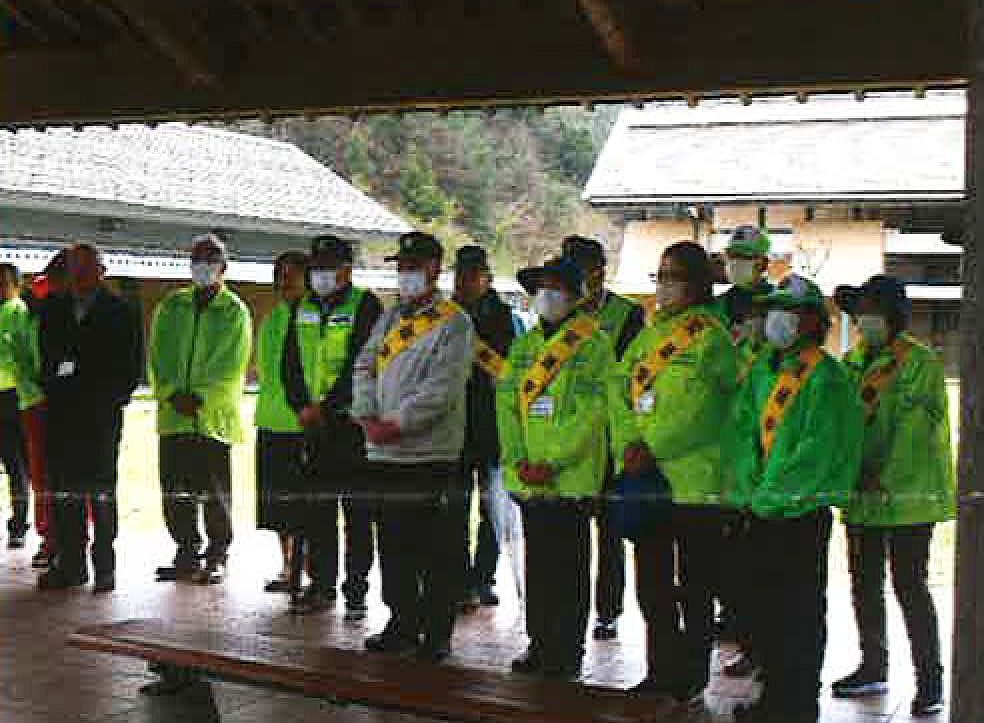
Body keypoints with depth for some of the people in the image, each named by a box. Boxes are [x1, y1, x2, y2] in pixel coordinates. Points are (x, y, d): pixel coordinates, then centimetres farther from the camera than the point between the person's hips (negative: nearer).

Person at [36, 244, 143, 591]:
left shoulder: (120, 312, 2)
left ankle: (104, 567, 7)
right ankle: (70, 564, 13)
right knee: (64, 490, 5)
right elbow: (43, 356, 15)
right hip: (60, 413, 4)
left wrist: (113, 398, -9)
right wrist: (49, 389, -1)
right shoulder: (52, 310, 14)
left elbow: (132, 364, 1)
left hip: (102, 414, -4)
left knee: (101, 492, 0)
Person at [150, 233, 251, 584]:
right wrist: (172, 394, -7)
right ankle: (187, 554, 19)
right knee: (175, 489, 7)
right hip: (174, 414, 4)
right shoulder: (171, 306, 13)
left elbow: (231, 367, -6)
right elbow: (157, 355, 7)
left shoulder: (235, 311, 1)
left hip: (213, 414, -4)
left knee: (214, 491, 0)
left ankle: (216, 556, 12)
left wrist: (199, 398, -13)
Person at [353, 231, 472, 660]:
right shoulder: (390, 318, 16)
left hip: (430, 452, -6)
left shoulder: (454, 323, -5)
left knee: (435, 551, 0)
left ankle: (437, 633, 9)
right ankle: (403, 624, 24)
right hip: (386, 452, 7)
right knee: (393, 544, 12)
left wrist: (398, 424, -17)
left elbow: (441, 390, -14)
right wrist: (368, 416, -5)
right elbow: (364, 367, 11)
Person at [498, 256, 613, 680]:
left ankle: (568, 654, 9)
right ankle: (540, 645, 22)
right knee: (537, 565, 12)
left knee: (568, 568, 1)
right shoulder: (523, 346, 16)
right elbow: (506, 404, 10)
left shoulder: (593, 344, -3)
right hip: (528, 479, 6)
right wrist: (518, 460, -4)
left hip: (570, 478, -5)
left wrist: (554, 462, -16)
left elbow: (591, 413, -11)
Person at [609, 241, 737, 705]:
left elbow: (696, 410, -15)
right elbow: (619, 389, 6)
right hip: (644, 477, 6)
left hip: (692, 476, -6)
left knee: (694, 585, 4)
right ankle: (661, 670, 23)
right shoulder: (648, 335, 16)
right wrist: (627, 443, -9)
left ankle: (692, 675, 16)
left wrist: (653, 446, -16)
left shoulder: (711, 336, -5)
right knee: (652, 581, 12)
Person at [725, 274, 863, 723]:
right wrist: (747, 484, -8)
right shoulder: (763, 369, 12)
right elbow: (738, 429, 6)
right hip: (759, 511, 7)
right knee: (757, 607, 13)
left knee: (801, 613, 2)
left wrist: (767, 494, -16)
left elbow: (818, 452, -18)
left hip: (804, 510, -7)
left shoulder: (826, 378, -10)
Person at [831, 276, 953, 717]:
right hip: (862, 498, 7)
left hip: (906, 496, -7)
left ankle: (929, 680, 10)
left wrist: (885, 477, -21)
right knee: (865, 585, 15)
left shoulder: (920, 362, -9)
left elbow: (914, 429, -16)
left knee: (910, 586, -3)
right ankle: (873, 668, 30)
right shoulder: (852, 362, 12)